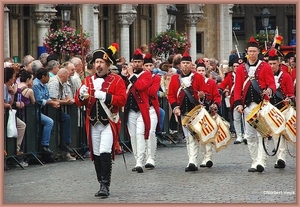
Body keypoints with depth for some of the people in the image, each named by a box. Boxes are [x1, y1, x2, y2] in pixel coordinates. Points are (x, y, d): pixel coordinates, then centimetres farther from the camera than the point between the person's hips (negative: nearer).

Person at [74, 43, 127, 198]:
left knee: (105, 154, -15)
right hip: (93, 124, 5)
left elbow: (122, 100, -10)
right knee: (96, 155, 7)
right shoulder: (88, 80, 12)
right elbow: (78, 102, 10)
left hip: (109, 123, -5)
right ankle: (102, 185, 17)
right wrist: (81, 95, -13)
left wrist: (105, 96, -22)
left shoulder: (117, 80, 0)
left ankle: (105, 186, -15)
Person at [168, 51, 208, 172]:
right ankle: (192, 161, 13)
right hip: (182, 112, 4)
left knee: (193, 137, -12)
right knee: (187, 138, 8)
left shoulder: (198, 77, 2)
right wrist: (175, 107, -6)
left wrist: (202, 95, -22)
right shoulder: (175, 78, 9)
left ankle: (192, 162, -17)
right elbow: (171, 95, 8)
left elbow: (205, 93, 1)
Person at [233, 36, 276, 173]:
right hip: (247, 105, 4)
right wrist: (238, 103, -2)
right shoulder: (241, 69, 11)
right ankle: (254, 162, 13)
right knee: (250, 136, 6)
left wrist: (270, 90, -26)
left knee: (261, 134, -10)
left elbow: (272, 84, -3)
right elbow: (238, 88, 9)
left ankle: (261, 162, -16)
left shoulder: (265, 67, 3)